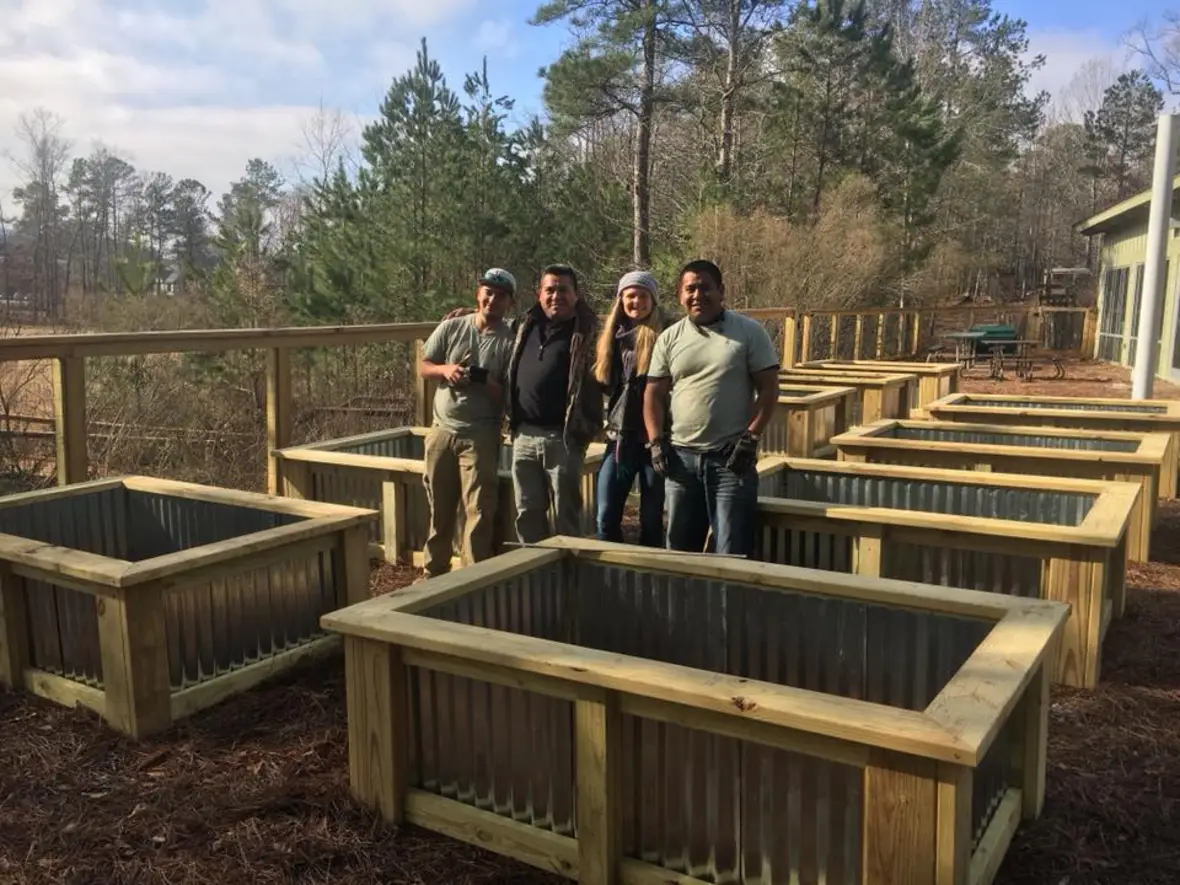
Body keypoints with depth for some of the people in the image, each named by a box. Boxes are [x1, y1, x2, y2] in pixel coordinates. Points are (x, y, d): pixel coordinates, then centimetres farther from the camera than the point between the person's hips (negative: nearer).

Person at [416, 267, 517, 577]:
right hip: (441, 430, 4)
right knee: (439, 507, 14)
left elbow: (509, 395, -8)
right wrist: (445, 369, -13)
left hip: (480, 435, -3)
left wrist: (480, 379, -23)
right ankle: (434, 571, 28)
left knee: (478, 511, -3)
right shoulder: (451, 327, 3)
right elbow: (424, 367, 7)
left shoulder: (510, 341, -6)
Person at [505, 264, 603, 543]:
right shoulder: (527, 325, 12)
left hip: (563, 438, -5)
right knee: (527, 512, 14)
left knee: (565, 514, 5)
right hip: (524, 435, 5)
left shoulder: (587, 331, -5)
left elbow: (603, 379, -9)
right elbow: (513, 373, 26)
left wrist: (588, 427, -15)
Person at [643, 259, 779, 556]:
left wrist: (751, 437, -12)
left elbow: (768, 388, -4)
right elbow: (654, 394, 9)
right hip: (681, 456, 4)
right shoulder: (669, 338, 7)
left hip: (731, 456, -3)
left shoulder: (749, 332, -2)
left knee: (732, 551, 2)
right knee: (679, 546, 14)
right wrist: (656, 442, -2)